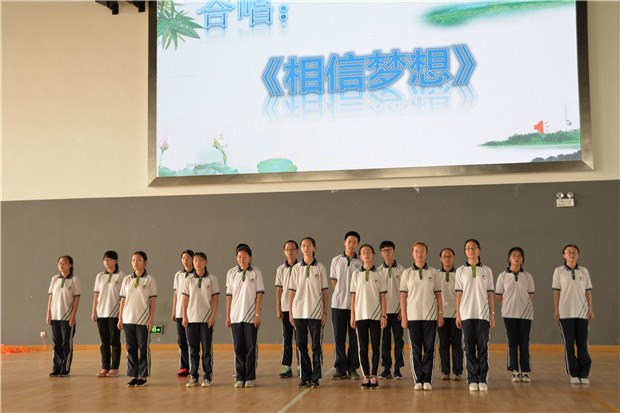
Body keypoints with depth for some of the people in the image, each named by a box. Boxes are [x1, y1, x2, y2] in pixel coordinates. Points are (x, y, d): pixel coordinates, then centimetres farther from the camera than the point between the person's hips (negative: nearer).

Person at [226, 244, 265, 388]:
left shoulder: (256, 272, -1)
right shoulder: (231, 273, 5)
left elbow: (259, 294, -2)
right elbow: (229, 295, 7)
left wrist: (258, 314, -8)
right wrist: (227, 315, 4)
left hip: (251, 316, -2)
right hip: (236, 316, 2)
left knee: (251, 347, 1)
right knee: (238, 348, 5)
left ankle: (250, 378, 9)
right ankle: (239, 378, 12)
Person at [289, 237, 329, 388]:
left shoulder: (320, 268, 2)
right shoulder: (296, 268, 6)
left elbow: (324, 291, 3)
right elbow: (292, 291, 7)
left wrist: (325, 312, -2)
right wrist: (290, 312, 2)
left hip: (316, 312, -2)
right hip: (299, 312, 2)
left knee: (316, 346, 1)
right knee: (301, 345, 6)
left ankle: (315, 378, 7)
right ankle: (305, 377, 15)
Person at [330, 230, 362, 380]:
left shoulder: (361, 262, 2)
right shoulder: (336, 260, 5)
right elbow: (333, 281, 11)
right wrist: (340, 295, 5)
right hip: (338, 304, 1)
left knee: (354, 338, 3)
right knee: (339, 337, 3)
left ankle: (352, 368, 13)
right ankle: (340, 369, 10)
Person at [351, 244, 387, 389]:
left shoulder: (379, 275, 3)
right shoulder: (356, 275, 6)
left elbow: (382, 297, 2)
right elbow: (353, 296, 7)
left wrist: (384, 316, -4)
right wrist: (352, 316, 2)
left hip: (376, 315, -1)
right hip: (360, 315, 1)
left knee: (375, 347, 0)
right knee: (362, 347, 3)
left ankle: (374, 375, 6)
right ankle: (366, 376, 9)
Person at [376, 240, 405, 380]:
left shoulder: (401, 270, 1)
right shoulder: (378, 271, 5)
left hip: (397, 310, -1)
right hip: (383, 310, 1)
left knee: (398, 340, 1)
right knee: (385, 340, 4)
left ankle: (397, 369, 6)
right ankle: (386, 368, 11)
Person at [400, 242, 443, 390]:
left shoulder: (433, 273, 6)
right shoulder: (407, 273, 5)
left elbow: (438, 294, 7)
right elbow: (403, 296, 4)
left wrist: (440, 314, 1)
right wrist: (404, 317, -1)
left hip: (430, 316, 0)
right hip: (413, 316, 0)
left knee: (429, 348, 1)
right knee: (415, 349, 3)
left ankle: (427, 379, 7)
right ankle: (418, 379, 8)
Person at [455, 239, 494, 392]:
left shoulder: (486, 270, 6)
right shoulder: (460, 271, 5)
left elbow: (490, 294, 6)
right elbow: (458, 294, 4)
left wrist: (492, 314, 1)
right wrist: (458, 314, 0)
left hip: (483, 314, 0)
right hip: (467, 314, 0)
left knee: (483, 347, 0)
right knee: (469, 347, 2)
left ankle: (483, 379, 7)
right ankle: (472, 380, 8)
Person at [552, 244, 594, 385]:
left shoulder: (584, 271, 7)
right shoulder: (559, 271, 2)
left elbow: (588, 291, 8)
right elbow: (556, 291, 2)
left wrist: (590, 309, 2)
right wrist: (556, 310, -3)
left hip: (582, 312, 1)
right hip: (565, 313, -1)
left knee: (582, 344, 1)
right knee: (569, 344, 2)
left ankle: (584, 374, 7)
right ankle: (573, 374, 9)